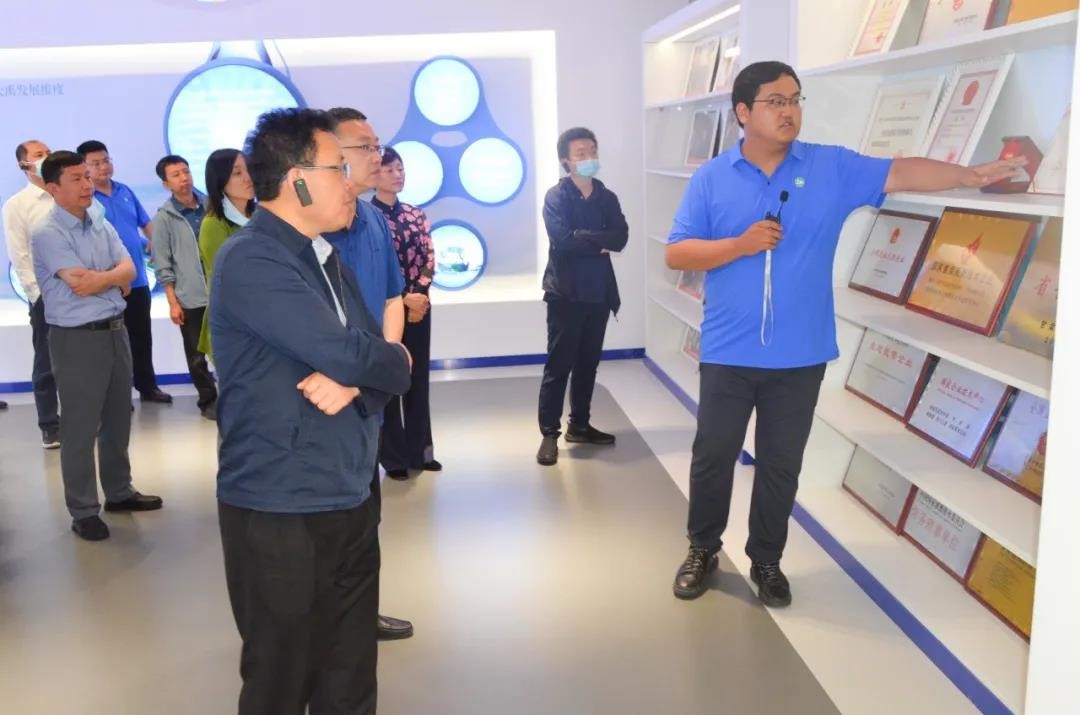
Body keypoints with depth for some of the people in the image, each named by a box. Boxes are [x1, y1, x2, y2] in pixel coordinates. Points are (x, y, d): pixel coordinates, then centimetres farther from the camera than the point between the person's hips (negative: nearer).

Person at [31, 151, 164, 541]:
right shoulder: (47, 233, -11)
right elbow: (80, 284, -18)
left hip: (115, 330, 7)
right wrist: (114, 277, -3)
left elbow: (129, 270, 0)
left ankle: (119, 492, 32)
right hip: (77, 338, -7)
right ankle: (83, 511, 12)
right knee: (80, 428, 1)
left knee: (118, 419, 17)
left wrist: (97, 278, -15)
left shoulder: (102, 225, 9)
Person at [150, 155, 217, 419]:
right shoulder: (163, 218, -3)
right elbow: (163, 265, -3)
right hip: (190, 298, -2)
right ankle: (208, 400, 21)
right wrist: (173, 302, -6)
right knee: (197, 356, 7)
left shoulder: (210, 206, 5)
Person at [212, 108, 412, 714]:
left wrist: (352, 383, -15)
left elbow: (381, 363, 8)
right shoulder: (251, 262, -15)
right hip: (279, 514, -7)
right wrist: (395, 362, -2)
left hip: (351, 503, 8)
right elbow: (346, 353, -24)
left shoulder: (329, 262, 12)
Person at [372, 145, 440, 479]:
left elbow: (428, 258, 4)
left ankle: (420, 450, 22)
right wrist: (403, 300, -15)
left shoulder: (416, 214, 10)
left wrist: (418, 295, -12)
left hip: (418, 306, 5)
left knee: (418, 378, 11)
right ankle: (394, 456, 13)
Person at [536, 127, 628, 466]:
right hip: (566, 292, -5)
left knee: (588, 362, 12)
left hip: (599, 291, 5)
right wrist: (599, 240, -10)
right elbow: (562, 239, -19)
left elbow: (621, 237, -5)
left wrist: (583, 237, -14)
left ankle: (579, 424, 24)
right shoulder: (556, 197, -4)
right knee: (559, 364, -4)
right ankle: (549, 433, 2)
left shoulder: (607, 197, 10)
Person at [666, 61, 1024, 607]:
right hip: (729, 353, -1)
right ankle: (702, 550, 30)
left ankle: (766, 561, 29)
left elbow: (900, 174, -3)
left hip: (800, 356, 1)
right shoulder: (711, 179, -1)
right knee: (713, 456, 10)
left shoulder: (832, 168, 2)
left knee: (781, 464, 11)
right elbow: (676, 254, -4)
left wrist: (973, 175, -15)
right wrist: (740, 244, -16)